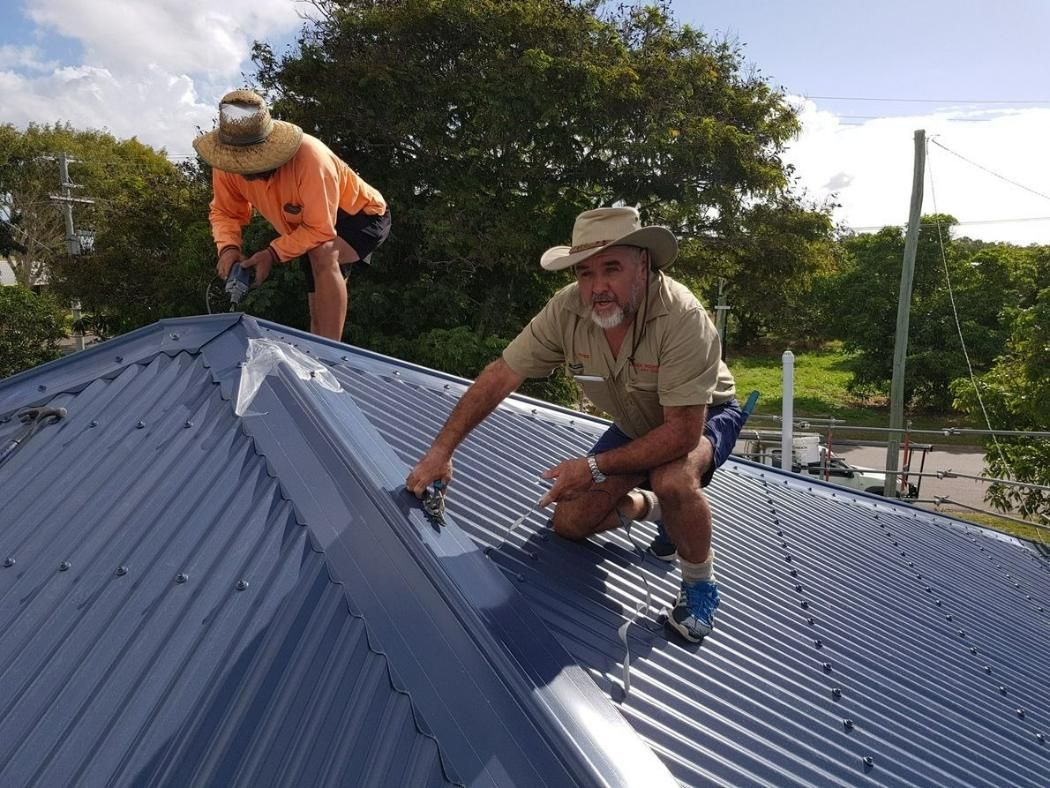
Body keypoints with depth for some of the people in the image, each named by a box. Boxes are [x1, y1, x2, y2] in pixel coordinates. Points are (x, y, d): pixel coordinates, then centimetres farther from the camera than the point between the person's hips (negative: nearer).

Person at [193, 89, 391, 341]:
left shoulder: (309, 158, -39)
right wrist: (228, 247, -27)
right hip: (310, 230, 7)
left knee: (322, 254, -38)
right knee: (319, 315, 12)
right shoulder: (227, 166, -21)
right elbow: (225, 212, -7)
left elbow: (320, 230, -36)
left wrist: (273, 254, -41)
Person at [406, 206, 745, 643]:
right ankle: (652, 506, 27)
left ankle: (700, 583, -8)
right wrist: (440, 450, -19)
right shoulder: (567, 310, -23)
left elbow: (682, 432, -35)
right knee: (570, 522, -1)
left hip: (703, 416, -5)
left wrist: (595, 467, -35)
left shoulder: (681, 317, -37)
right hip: (636, 425, 5)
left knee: (674, 479, -38)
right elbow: (500, 376, -17)